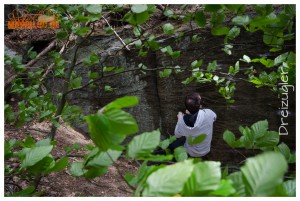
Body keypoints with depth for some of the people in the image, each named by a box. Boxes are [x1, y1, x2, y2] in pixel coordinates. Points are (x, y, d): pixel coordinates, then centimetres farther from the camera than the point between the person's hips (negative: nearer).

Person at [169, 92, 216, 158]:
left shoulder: (182, 121, -29)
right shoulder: (208, 114, -31)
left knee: (172, 145, 25)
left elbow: (177, 135, -8)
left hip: (191, 153, 0)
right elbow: (214, 117, -4)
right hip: (205, 151, 1)